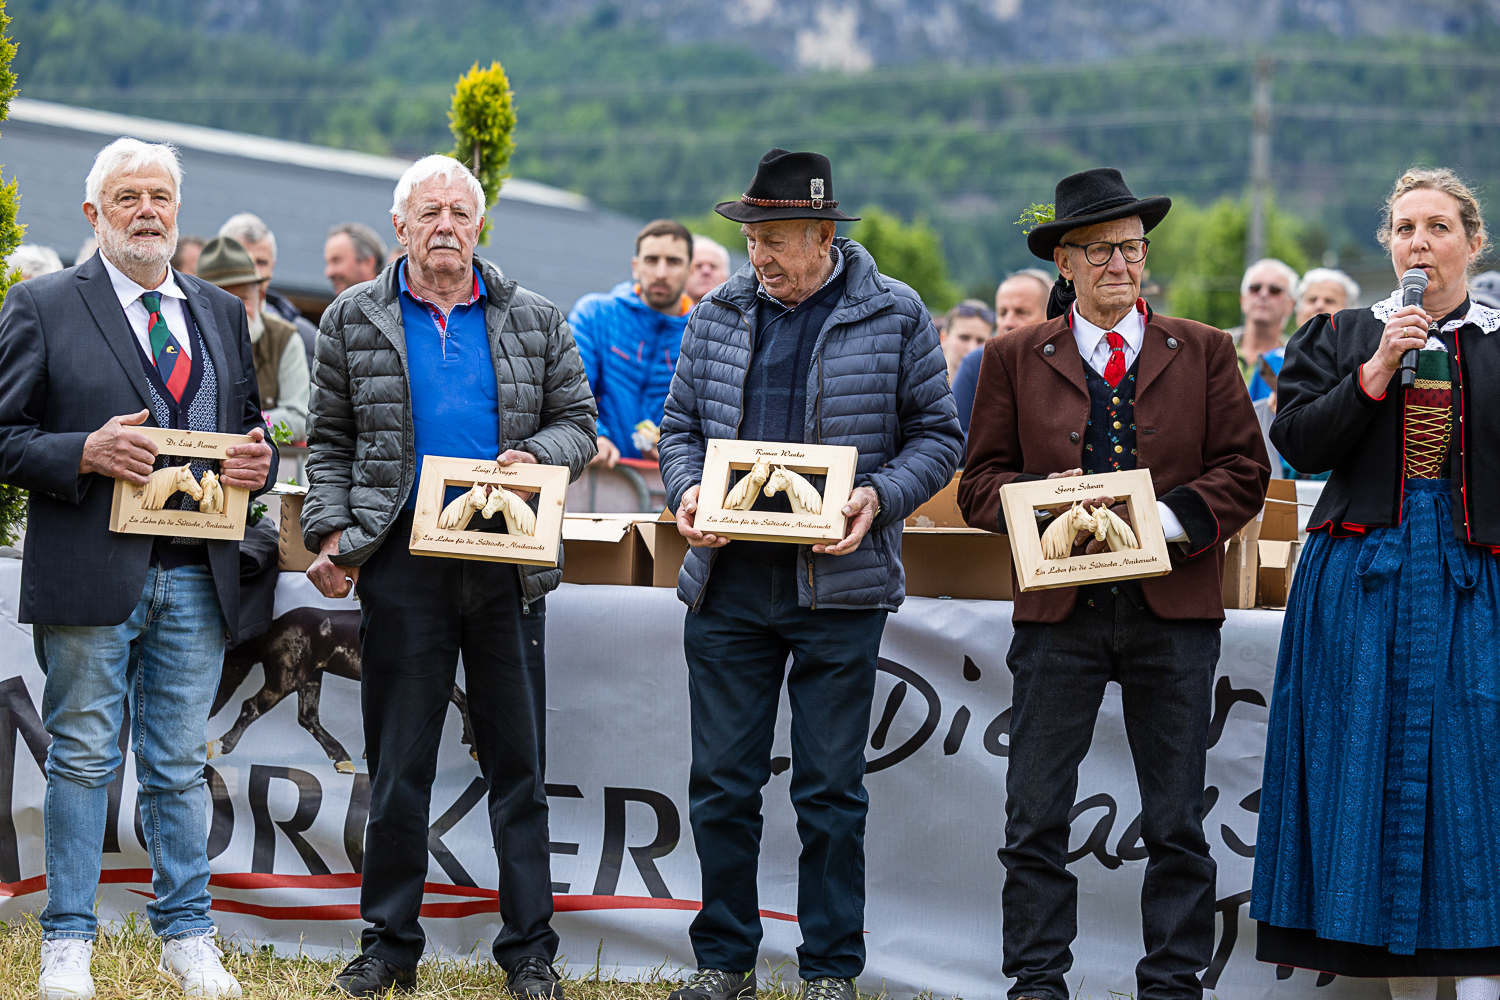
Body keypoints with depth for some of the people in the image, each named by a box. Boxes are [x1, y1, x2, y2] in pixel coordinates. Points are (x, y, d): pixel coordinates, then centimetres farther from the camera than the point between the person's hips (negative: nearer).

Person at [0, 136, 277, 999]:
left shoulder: (222, 313, 16)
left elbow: (251, 432, 21)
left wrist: (259, 463, -2)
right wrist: (86, 455, -18)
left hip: (198, 577, 4)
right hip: (90, 573, -4)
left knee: (181, 765, 9)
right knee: (84, 759, 2)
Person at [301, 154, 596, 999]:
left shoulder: (535, 321, 8)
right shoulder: (355, 321, 7)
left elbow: (578, 420, 11)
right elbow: (331, 441, 9)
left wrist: (539, 456, -10)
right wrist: (332, 532, -3)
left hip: (509, 561, 1)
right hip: (402, 560, 0)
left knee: (518, 763, 4)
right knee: (398, 763, 4)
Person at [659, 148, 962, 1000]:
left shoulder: (894, 317, -1)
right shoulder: (719, 316, 9)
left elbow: (938, 436, 2)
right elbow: (681, 424, 16)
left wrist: (877, 498, -14)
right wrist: (687, 490, -5)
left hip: (839, 585, -3)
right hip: (728, 582, 3)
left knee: (830, 790, 3)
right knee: (722, 784, 6)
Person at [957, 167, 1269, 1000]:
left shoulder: (1203, 353, 9)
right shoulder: (1015, 359, 8)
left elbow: (1244, 472, 5)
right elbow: (980, 483, 6)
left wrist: (1171, 517, -12)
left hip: (1174, 610, 0)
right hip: (1058, 612, 0)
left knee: (1177, 822, 5)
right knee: (1036, 815, 0)